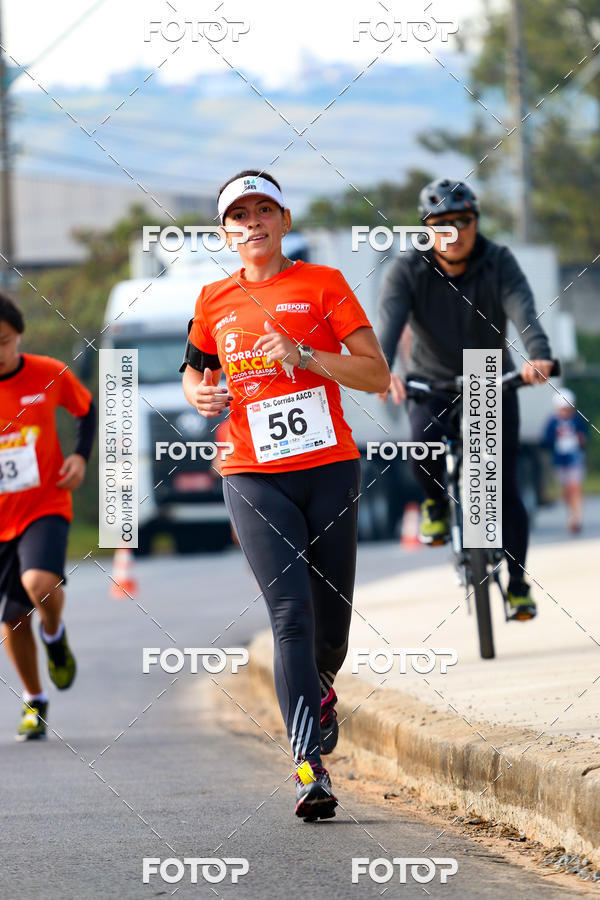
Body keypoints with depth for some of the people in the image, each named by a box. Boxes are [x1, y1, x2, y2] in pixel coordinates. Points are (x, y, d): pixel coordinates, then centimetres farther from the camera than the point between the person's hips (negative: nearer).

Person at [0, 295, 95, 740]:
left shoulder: (50, 376, -7)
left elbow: (88, 409, 13)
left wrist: (81, 456, -3)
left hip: (45, 507, -2)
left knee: (40, 582, -29)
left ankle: (55, 636, 6)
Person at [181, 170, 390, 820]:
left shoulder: (322, 284, 3)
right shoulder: (215, 299, 11)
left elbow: (377, 375, -1)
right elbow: (195, 369, 27)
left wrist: (305, 355, -15)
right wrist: (198, 393, 4)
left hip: (330, 467, 0)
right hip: (252, 475, 0)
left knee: (331, 616, 6)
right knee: (291, 610, -15)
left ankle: (319, 688, 43)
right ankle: (309, 766, -20)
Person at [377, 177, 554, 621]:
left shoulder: (499, 262, -18)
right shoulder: (408, 269, -18)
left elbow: (523, 311, -34)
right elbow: (389, 321, -34)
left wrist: (539, 355, -56)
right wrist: (382, 369, -55)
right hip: (432, 383, 0)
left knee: (504, 487, -7)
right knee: (425, 445, -31)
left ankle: (518, 585, 10)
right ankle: (437, 504, 3)